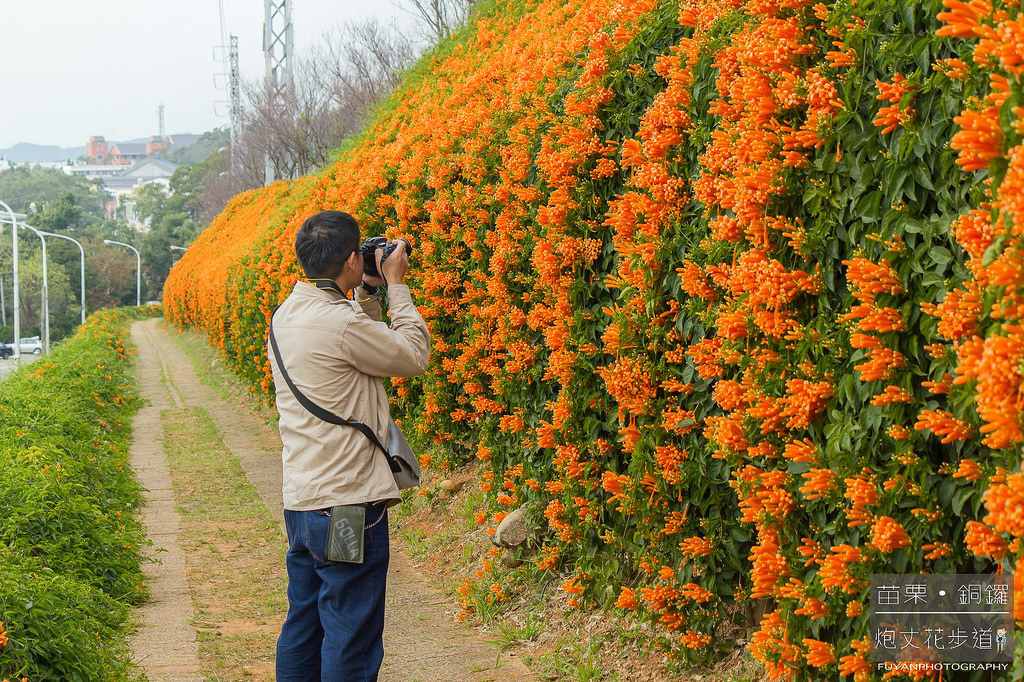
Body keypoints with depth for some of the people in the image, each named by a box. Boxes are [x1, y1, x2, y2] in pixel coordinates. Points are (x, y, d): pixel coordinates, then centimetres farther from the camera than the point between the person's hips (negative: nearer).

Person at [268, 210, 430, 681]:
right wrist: (394, 285, 3)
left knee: (302, 628, 17)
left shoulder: (287, 315, 9)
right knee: (351, 642, -1)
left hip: (299, 501, 9)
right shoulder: (341, 322, -19)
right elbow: (413, 356, -5)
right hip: (347, 505, -9)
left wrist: (369, 293, 17)